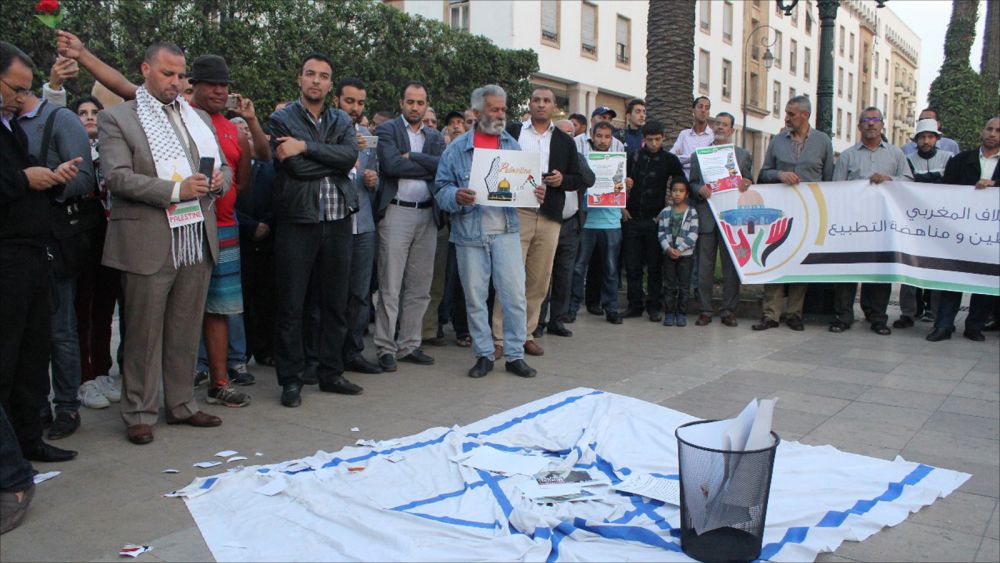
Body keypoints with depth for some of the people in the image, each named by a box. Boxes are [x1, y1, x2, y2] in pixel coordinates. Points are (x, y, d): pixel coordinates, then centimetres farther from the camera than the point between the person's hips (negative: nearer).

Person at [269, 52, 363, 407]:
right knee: (291, 305, 1)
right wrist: (335, 160, -6)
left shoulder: (342, 121, 13)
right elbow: (296, 167, -14)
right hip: (297, 222, -4)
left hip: (337, 222, 4)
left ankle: (331, 373, 23)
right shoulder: (281, 119, 2)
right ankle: (291, 379, 13)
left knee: (336, 303, 10)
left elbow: (350, 156, -9)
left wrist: (306, 147, -14)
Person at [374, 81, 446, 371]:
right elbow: (391, 165, -14)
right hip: (397, 213, -4)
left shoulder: (435, 137, 16)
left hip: (427, 216, 5)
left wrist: (411, 157, -10)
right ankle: (386, 348, 6)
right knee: (390, 287, -2)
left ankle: (408, 345, 18)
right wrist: (428, 166, -6)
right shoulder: (387, 130, 3)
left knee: (419, 287, 8)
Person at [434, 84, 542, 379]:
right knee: (475, 297, 6)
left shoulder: (512, 145, 11)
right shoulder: (457, 148, 3)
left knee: (514, 294, -2)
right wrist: (457, 196, -22)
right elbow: (441, 188, 0)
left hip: (506, 231, 1)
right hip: (470, 233, -1)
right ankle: (484, 354, 19)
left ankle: (515, 355, 10)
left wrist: (536, 193, -9)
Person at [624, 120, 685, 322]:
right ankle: (635, 304, 14)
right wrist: (623, 207, 6)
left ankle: (654, 307, 10)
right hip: (633, 219, 2)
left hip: (655, 220, -2)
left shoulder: (670, 160, 2)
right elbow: (624, 183, 16)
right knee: (632, 266, 4)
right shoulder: (634, 157, 7)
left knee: (655, 267, 2)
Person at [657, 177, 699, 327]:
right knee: (669, 285, 4)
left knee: (684, 285, 3)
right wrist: (667, 248, -12)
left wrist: (679, 249, -14)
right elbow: (661, 232, 2)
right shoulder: (665, 212, 5)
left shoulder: (692, 212, -1)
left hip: (686, 254, -2)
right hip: (668, 254, 2)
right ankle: (669, 313, 10)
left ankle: (681, 313, 10)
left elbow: (693, 234, -7)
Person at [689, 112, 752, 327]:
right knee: (704, 267, 1)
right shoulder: (698, 155, 14)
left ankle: (728, 310, 9)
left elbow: (749, 182, 11)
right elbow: (691, 184, 11)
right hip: (706, 217, 0)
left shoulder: (743, 154, 13)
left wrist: (745, 184, -11)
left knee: (732, 267, 2)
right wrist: (699, 189, -10)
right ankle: (705, 310, 9)